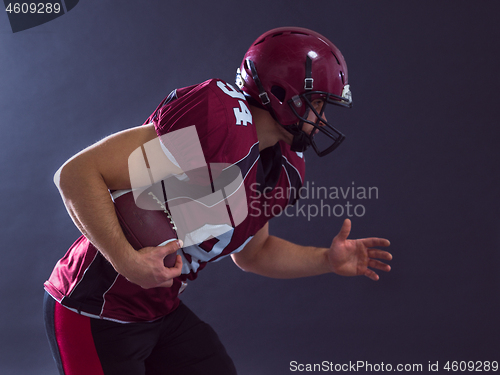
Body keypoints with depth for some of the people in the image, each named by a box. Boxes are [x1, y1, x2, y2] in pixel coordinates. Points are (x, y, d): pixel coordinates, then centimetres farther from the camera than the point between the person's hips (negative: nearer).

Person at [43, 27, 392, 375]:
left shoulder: (284, 170, 2)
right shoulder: (222, 124, -28)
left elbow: (251, 252, 19)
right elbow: (78, 173, -29)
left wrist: (327, 260, 7)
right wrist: (128, 261, -33)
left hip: (162, 313, 9)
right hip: (93, 316, -8)